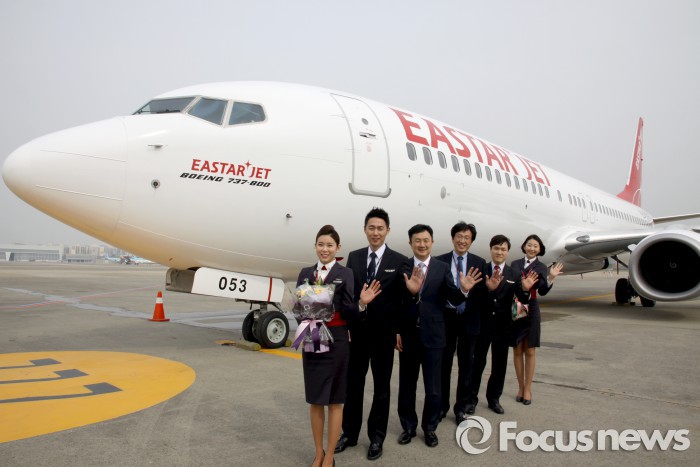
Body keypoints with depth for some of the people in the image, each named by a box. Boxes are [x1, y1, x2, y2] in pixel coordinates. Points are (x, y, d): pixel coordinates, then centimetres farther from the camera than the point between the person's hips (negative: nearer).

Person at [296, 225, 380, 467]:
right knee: (315, 399, 12)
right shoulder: (306, 273, 7)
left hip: (336, 341, -3)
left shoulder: (345, 274, -3)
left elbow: (347, 311, -8)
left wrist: (362, 302, -26)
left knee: (335, 400, 7)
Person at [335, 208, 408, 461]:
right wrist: (346, 325, 1)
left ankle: (376, 437, 25)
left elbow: (402, 300, -5)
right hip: (357, 330, 3)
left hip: (383, 333, -3)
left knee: (382, 386, 11)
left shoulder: (399, 261, -5)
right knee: (353, 383, 12)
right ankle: (349, 433, 28)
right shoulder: (354, 257, 5)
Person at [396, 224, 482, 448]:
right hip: (407, 335, 0)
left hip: (433, 336, 0)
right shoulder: (402, 268, -3)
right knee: (406, 386, 15)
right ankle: (408, 426, 33)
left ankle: (430, 428, 30)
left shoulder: (442, 268, -1)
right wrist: (396, 331, -8)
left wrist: (464, 290, -29)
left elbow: (454, 299, -8)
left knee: (433, 388, 9)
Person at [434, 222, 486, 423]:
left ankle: (462, 406, 26)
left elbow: (482, 292, -2)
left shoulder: (479, 263, 1)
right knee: (444, 363, 10)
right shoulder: (440, 261, -1)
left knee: (466, 364, 11)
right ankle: (441, 405, 25)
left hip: (468, 319, 1)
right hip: (446, 318, -1)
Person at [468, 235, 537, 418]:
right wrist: (488, 288, -38)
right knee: (477, 362, 7)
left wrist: (525, 289, -29)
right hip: (482, 324, -2)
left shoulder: (514, 275, 1)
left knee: (499, 364, 13)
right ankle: (471, 398, 21)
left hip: (502, 326, 2)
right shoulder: (481, 271, -6)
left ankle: (494, 398, 29)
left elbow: (523, 300, -7)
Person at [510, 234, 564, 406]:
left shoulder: (541, 267, 1)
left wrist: (550, 278, -30)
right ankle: (520, 387, 19)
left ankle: (528, 388, 13)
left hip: (530, 310, -2)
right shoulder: (515, 264, 8)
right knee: (517, 350, 7)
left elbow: (542, 291, -14)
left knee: (529, 351, 4)